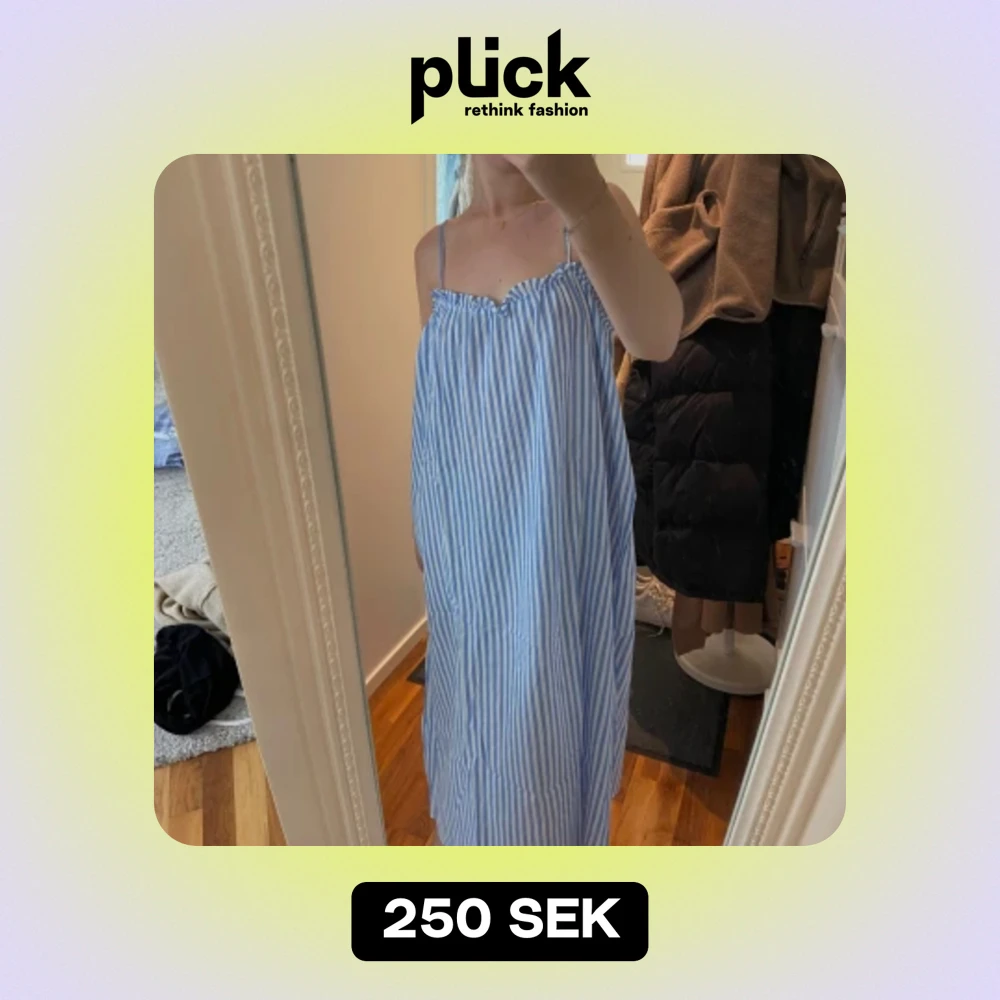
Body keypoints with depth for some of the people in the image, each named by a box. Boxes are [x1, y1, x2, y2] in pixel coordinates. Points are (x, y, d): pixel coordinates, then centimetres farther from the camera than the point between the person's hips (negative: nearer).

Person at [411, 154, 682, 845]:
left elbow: (658, 338, -27)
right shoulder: (434, 252, 3)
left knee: (550, 687, 14)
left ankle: (553, 822, 47)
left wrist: (584, 198, -44)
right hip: (468, 520, 3)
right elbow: (436, 395, 8)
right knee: (477, 674, 23)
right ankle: (478, 802, 55)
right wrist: (420, 513, 13)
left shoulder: (593, 213, -7)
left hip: (562, 520, -3)